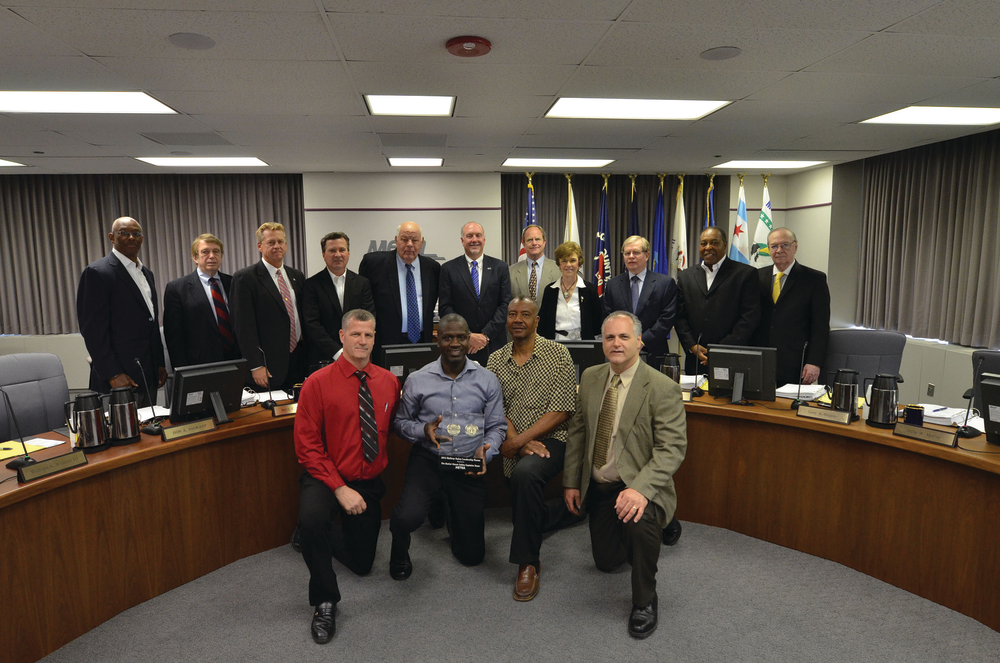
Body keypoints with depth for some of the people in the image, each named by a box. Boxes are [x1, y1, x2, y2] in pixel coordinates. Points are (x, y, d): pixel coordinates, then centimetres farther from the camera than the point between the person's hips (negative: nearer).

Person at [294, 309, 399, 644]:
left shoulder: (389, 381, -3)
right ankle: (324, 602, -14)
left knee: (362, 563, 14)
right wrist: (339, 488, -22)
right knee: (312, 518, -38)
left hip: (369, 482, 4)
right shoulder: (318, 383, -14)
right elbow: (307, 446, -16)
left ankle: (321, 535, 46)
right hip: (326, 478, -4)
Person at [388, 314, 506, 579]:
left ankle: (453, 516, 43)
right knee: (407, 517, -29)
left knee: (472, 554, 6)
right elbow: (400, 422, 6)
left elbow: (497, 426, 2)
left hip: (468, 465, 1)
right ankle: (399, 553, 10)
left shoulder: (487, 380, 1)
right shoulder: (417, 380, -2)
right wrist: (423, 430, -15)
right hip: (427, 459, -1)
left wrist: (485, 452, -18)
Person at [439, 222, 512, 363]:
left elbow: (505, 304, 1)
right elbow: (445, 308, -1)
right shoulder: (448, 268, 4)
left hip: (494, 344, 1)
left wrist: (486, 335, -8)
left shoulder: (500, 267, 7)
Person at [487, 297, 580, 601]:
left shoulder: (557, 354, -6)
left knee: (525, 473, -37)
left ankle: (528, 562, -22)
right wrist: (516, 440, -18)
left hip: (552, 439, -5)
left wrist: (518, 441, -16)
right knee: (523, 516, 13)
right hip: (515, 448, 6)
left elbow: (561, 410, -12)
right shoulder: (496, 360, 7)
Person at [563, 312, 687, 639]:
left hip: (636, 485, -5)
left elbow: (672, 448, -23)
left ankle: (644, 602, -10)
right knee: (606, 561, 14)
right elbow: (577, 431, 7)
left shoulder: (662, 388, -18)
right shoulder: (590, 377, 0)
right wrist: (571, 481, 5)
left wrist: (640, 489, -36)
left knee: (638, 522, -37)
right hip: (597, 486, 6)